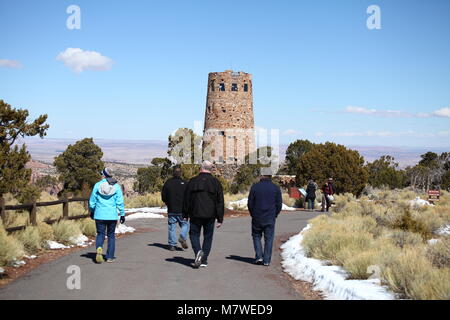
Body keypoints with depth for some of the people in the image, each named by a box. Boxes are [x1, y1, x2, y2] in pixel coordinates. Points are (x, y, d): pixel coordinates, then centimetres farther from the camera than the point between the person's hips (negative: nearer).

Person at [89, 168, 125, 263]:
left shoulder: (97, 185, -3)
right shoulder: (116, 186, -2)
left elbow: (92, 201, 3)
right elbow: (120, 202, -3)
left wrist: (92, 211, 19)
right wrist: (122, 214, 5)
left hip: (99, 215, 0)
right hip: (112, 215, 1)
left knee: (100, 234, 9)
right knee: (111, 235, 12)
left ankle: (99, 248, -21)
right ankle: (110, 257, 14)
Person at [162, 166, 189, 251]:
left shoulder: (168, 183, 2)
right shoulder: (184, 183, -5)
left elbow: (163, 196, 6)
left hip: (171, 210, 2)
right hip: (182, 210, -2)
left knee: (172, 227, 6)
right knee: (185, 224, 11)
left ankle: (172, 245, 3)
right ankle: (182, 237, -13)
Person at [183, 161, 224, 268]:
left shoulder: (192, 181, 1)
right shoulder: (216, 183, 3)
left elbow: (186, 200, 4)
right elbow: (220, 202, 2)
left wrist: (185, 215, 13)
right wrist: (220, 219, 5)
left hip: (196, 215, -1)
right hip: (210, 215, 1)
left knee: (194, 234, 10)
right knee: (208, 237, 10)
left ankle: (198, 251, -17)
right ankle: (204, 260, 11)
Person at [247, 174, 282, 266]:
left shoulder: (255, 187, -2)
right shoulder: (276, 188, 0)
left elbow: (250, 203, 0)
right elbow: (279, 204, 1)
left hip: (257, 218, 0)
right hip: (270, 219, 1)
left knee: (256, 236, 15)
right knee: (269, 239, 7)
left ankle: (259, 256, 4)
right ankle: (266, 260, 6)